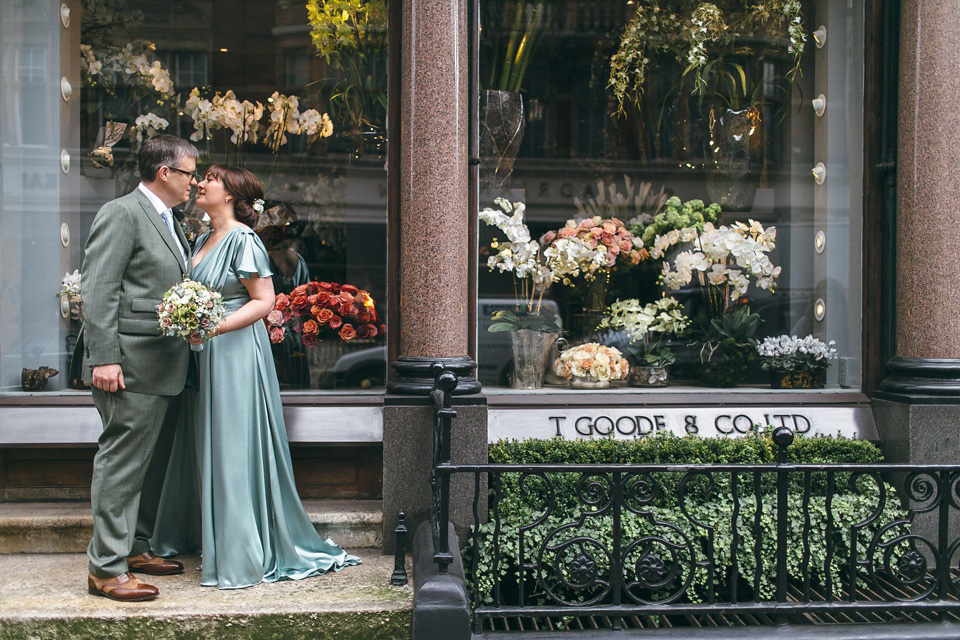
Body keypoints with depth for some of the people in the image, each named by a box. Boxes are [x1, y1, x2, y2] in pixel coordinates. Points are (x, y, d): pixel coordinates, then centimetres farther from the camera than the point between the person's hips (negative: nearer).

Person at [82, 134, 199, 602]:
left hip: (165, 369, 10)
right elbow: (98, 290, -15)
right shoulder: (121, 213, -8)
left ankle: (134, 546, 27)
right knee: (123, 462, -6)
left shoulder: (169, 223, 20)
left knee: (152, 462, 15)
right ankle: (106, 568, 1)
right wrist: (104, 358, -22)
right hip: (131, 365, -10)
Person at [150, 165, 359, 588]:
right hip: (205, 357, 9)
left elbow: (264, 301, -16)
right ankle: (206, 537, 26)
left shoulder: (243, 240, -11)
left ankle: (241, 556, 4)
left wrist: (216, 327, -25)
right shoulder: (202, 240, 15)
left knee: (234, 450, -5)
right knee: (205, 449, 13)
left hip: (234, 353, -9)